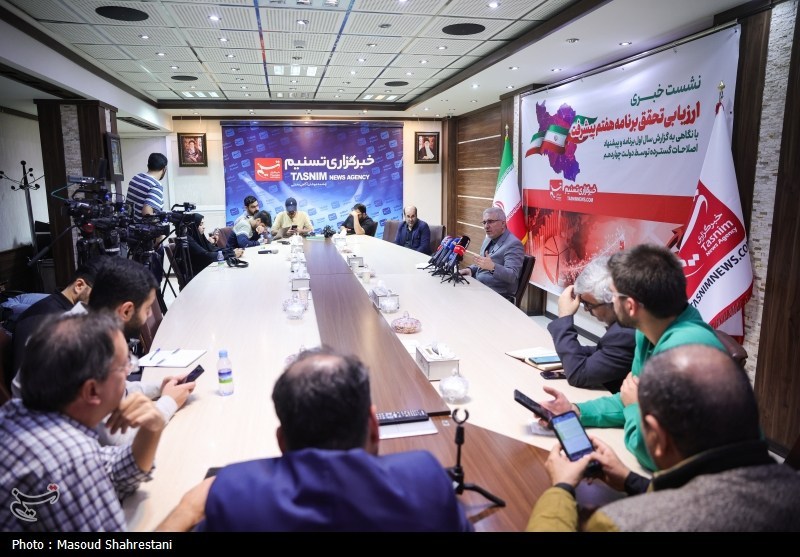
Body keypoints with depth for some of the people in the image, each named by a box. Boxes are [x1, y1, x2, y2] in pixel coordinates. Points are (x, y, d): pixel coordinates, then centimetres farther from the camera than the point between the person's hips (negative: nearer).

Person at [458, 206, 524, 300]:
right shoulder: (490, 239, 12)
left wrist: (492, 267, -40)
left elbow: (512, 276, -23)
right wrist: (470, 269, 3)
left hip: (498, 296, -8)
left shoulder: (513, 244, -14)